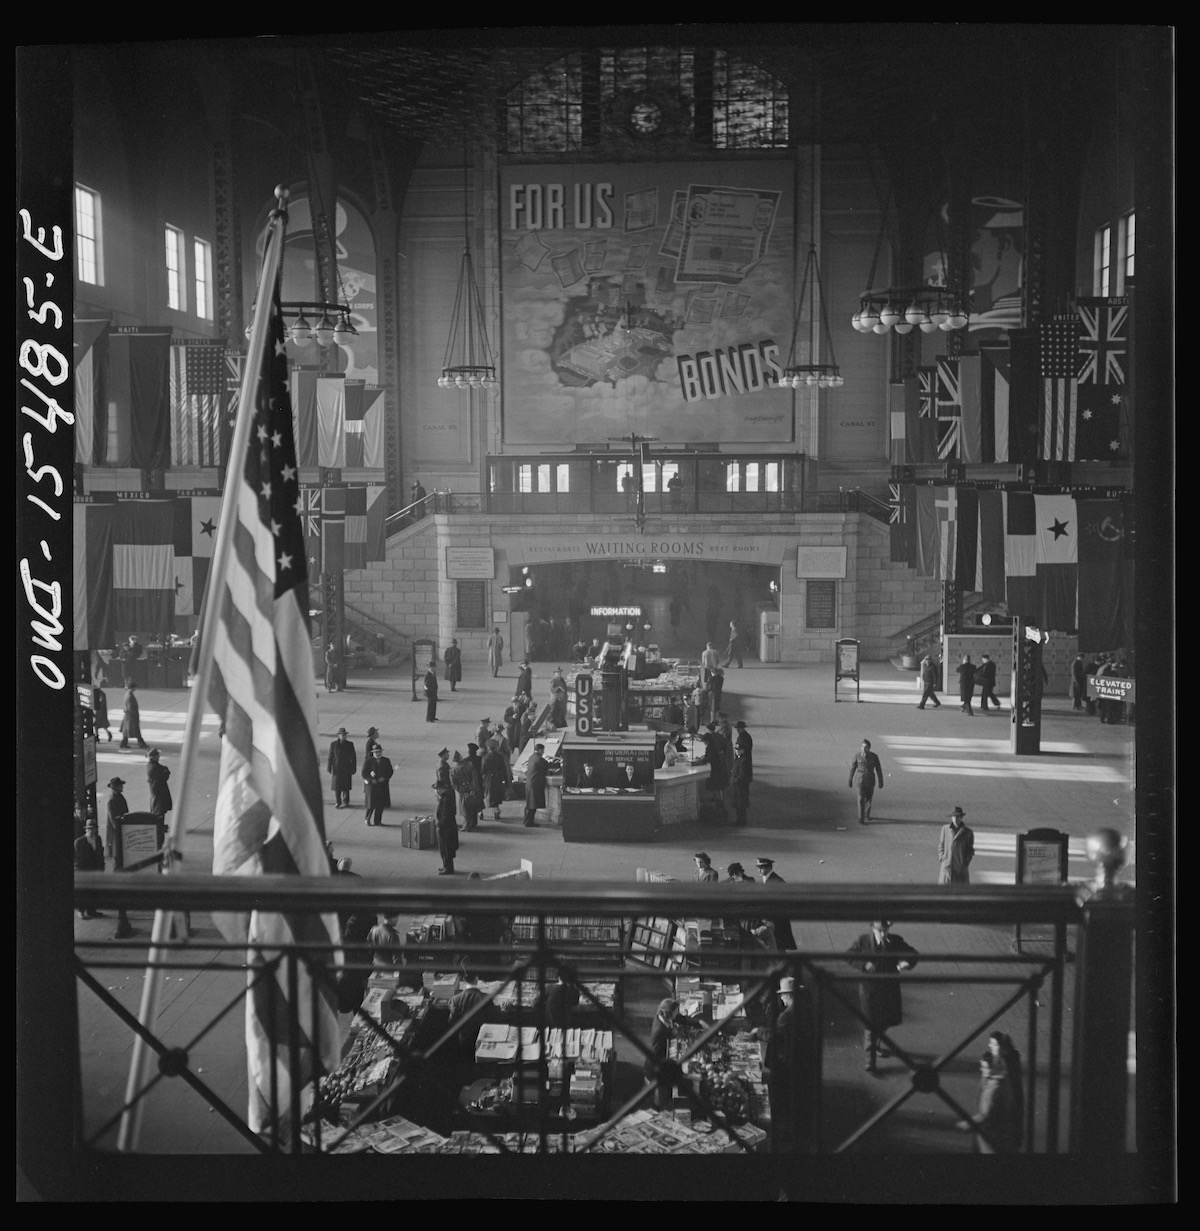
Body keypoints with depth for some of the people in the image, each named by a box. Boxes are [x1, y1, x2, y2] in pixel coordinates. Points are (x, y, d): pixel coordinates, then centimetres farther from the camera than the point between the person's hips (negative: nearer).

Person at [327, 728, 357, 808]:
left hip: (347, 769, 1)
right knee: (337, 787, 1)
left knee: (346, 787, 5)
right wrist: (329, 769, 0)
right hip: (337, 769, -1)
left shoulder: (350, 744, 2)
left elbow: (353, 757, 5)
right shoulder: (333, 744, 0)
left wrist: (353, 768, 2)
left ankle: (345, 802, 17)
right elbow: (330, 757, 2)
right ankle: (337, 802, 11)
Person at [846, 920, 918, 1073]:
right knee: (870, 1022, 1)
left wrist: (906, 963, -22)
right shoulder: (864, 940, -10)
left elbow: (912, 954, 1)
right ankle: (870, 1059, 9)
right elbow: (849, 955, -3)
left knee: (889, 1020, 17)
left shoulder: (896, 942, -8)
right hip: (869, 987, -2)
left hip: (890, 987, 2)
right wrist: (864, 964, -20)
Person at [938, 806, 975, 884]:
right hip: (947, 867, 1)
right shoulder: (945, 829, 5)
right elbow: (941, 845, 14)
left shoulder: (968, 832, 0)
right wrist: (941, 859, 3)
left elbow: (970, 849, 6)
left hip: (961, 867, -1)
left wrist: (966, 862, -5)